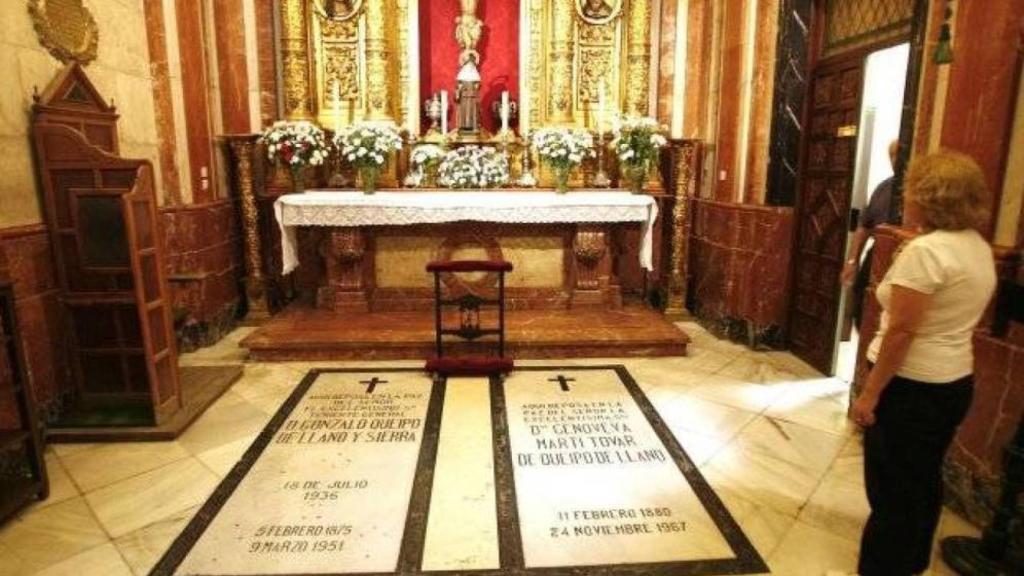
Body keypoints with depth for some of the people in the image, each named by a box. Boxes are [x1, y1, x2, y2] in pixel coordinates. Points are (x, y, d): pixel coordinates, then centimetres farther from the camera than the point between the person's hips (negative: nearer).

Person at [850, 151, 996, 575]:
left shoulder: (926, 250, -22)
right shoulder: (980, 248, 7)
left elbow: (901, 331, -23)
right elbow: (951, 319, 15)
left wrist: (869, 393, -18)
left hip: (912, 386, -9)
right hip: (954, 382, 9)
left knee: (891, 492, 6)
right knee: (923, 483, 23)